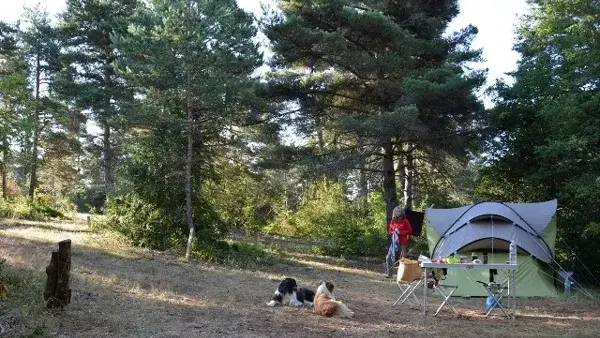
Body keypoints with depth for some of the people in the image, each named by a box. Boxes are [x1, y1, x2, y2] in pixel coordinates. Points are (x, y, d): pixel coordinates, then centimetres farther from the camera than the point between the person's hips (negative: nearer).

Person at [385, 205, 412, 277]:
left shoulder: (405, 221, -7)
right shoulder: (393, 221, 4)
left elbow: (409, 231, -5)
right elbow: (389, 231, 11)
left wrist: (401, 232, -16)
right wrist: (394, 232, -12)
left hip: (403, 243, -4)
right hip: (394, 242, 4)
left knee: (402, 258, -1)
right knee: (389, 258, 2)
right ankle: (389, 273, 13)